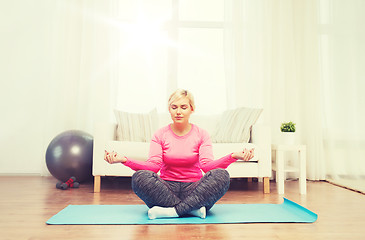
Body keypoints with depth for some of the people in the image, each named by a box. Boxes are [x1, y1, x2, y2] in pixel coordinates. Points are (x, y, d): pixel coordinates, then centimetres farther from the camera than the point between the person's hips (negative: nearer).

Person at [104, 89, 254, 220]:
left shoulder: (201, 134, 4)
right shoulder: (160, 135, 5)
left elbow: (207, 165, -10)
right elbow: (153, 165, -8)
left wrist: (233, 157, -28)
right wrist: (124, 160, -23)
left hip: (194, 188, 0)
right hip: (167, 188, 0)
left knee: (221, 175, -27)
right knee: (140, 177, -28)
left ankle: (171, 211, -28)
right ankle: (193, 208, -26)